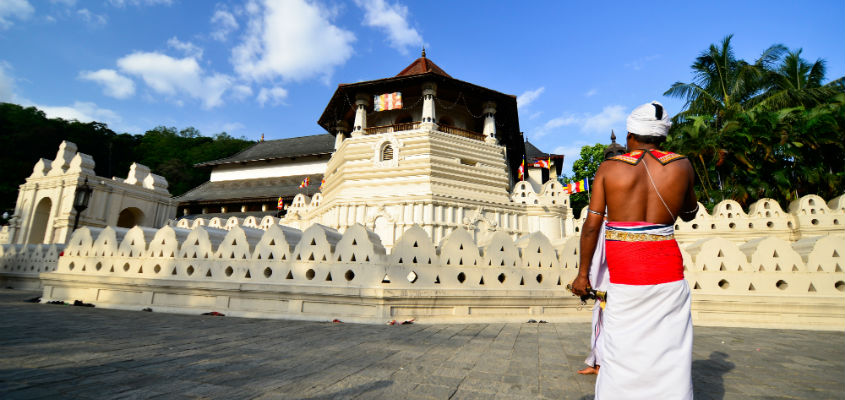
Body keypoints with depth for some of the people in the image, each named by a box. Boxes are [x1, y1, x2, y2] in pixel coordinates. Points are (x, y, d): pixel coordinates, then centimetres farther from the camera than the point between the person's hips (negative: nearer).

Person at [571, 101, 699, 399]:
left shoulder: (608, 168, -1)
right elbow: (689, 214, 19)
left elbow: (591, 225, -3)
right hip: (667, 268, 1)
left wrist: (583, 274, 5)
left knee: (622, 352, 9)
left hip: (624, 270, -1)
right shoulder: (681, 166, 3)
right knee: (670, 354, 10)